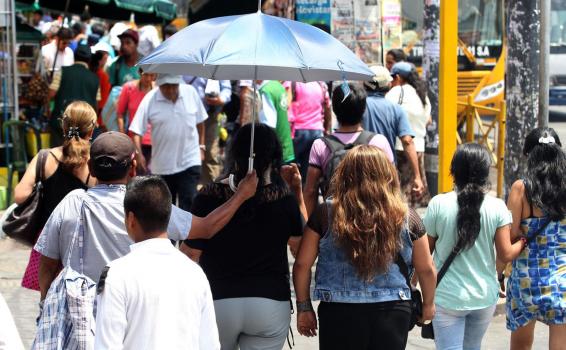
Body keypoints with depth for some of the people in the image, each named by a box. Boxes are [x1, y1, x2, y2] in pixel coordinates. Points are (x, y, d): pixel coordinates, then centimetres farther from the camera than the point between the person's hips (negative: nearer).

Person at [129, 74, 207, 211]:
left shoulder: (191, 92, -5)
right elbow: (136, 131, -10)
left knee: (188, 205, -11)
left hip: (189, 163, -1)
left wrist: (201, 146, 9)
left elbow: (200, 121, 9)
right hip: (162, 166, 1)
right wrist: (139, 154, -21)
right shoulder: (150, 100, -11)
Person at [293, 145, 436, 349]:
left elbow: (302, 264, -3)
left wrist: (304, 307, 11)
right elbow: (427, 269, 7)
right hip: (392, 312, 1)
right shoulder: (407, 218, -2)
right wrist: (428, 304, 25)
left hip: (339, 313, -1)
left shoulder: (325, 214, -6)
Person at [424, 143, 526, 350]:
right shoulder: (497, 207, -7)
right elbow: (506, 255, -5)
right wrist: (523, 242, 13)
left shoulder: (438, 204, -10)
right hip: (484, 296, 3)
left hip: (448, 297, -3)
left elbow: (425, 250, -3)